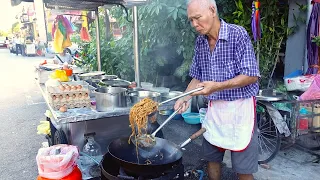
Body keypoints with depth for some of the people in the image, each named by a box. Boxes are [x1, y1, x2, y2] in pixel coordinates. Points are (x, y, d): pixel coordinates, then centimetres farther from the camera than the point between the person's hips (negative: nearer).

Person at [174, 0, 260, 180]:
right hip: (214, 107, 6)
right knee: (211, 157, 16)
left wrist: (217, 86, -27)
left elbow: (251, 76, -16)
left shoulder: (238, 34, -13)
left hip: (240, 106, -5)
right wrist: (185, 97, -4)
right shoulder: (200, 42, 4)